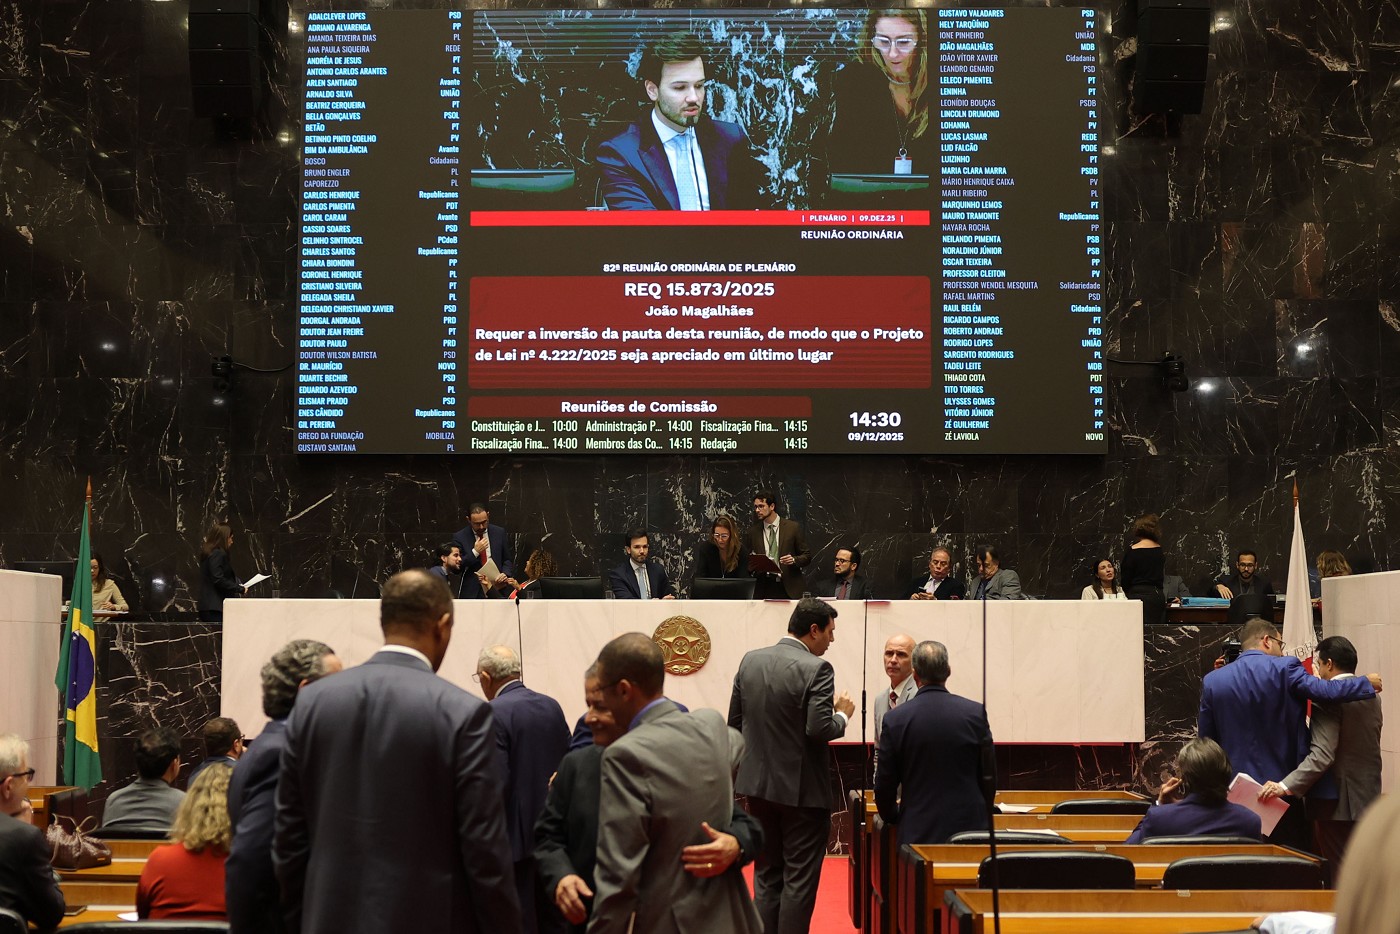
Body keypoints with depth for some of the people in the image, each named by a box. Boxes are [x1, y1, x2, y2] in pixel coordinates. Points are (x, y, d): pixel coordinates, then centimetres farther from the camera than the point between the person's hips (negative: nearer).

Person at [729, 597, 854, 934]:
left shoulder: (750, 660, 3)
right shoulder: (816, 669, -17)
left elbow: (735, 722, 7)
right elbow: (819, 729, -22)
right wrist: (843, 715, -4)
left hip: (759, 783, 6)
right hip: (801, 789, -6)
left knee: (766, 877, 16)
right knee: (799, 881, 4)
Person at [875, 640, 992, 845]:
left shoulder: (895, 719, -5)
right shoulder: (976, 713, -4)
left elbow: (884, 785, 1)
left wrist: (892, 816, 20)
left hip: (918, 831, -1)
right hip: (969, 826, 1)